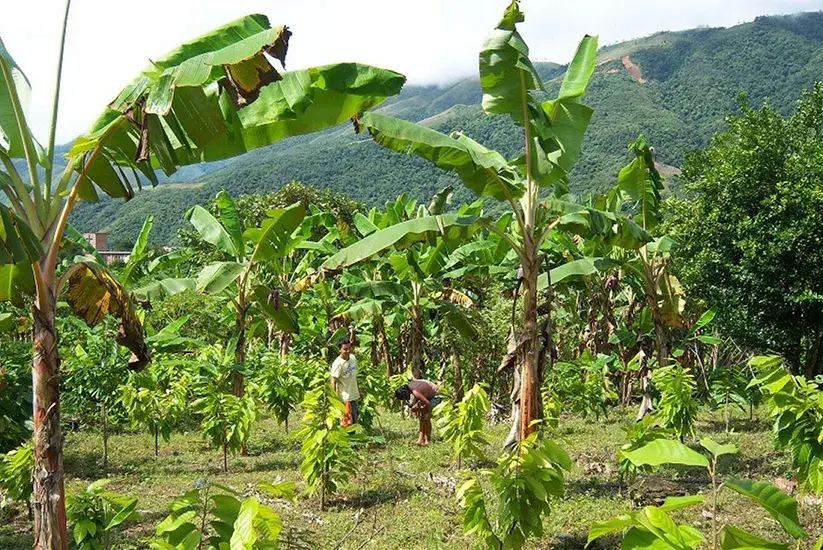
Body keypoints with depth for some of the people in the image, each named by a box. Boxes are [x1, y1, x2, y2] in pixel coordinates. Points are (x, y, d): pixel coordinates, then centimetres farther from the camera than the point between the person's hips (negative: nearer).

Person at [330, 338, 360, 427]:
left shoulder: (353, 358, 0)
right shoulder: (338, 363, -22)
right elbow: (333, 381, -20)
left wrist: (358, 389, 20)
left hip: (354, 395, 7)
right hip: (344, 398, -7)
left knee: (354, 420, 19)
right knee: (346, 422, 0)